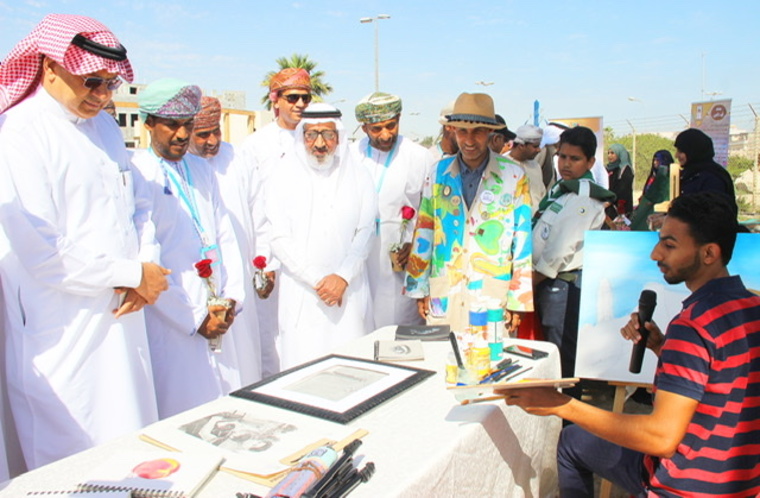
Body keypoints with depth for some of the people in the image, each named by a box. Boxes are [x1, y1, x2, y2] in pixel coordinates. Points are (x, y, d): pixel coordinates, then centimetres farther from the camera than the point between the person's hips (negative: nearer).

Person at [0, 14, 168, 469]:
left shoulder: (105, 125, 11)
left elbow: (134, 206, 15)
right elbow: (42, 254, -19)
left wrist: (145, 272, -3)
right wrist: (133, 275, -12)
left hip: (121, 316, 7)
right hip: (64, 335, -7)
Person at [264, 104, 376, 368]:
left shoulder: (358, 176, 6)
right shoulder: (284, 177, 1)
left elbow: (365, 233, 2)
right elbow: (279, 239, -4)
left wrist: (343, 277, -10)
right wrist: (317, 280, -9)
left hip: (349, 291, 2)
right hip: (301, 292, -1)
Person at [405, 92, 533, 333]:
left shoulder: (513, 176, -2)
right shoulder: (440, 172, 5)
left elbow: (522, 240, -1)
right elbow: (424, 232, 8)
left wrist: (517, 301, -2)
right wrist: (419, 288, 8)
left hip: (493, 298, -2)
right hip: (443, 297, 2)